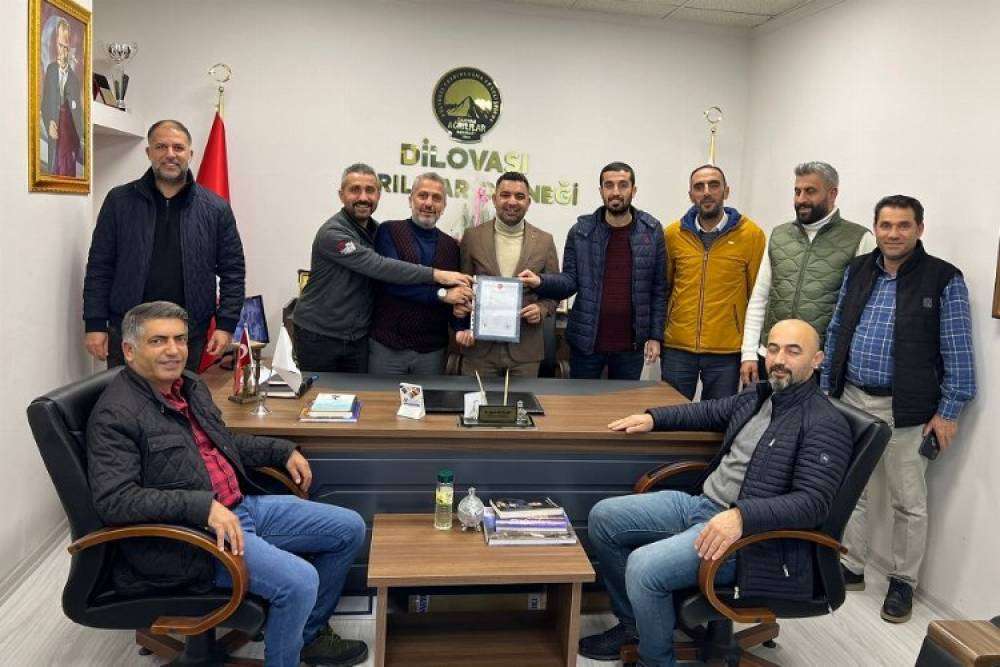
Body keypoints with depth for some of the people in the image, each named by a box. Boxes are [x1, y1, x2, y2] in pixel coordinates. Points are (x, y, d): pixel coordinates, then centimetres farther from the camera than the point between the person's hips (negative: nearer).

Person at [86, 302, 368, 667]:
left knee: (350, 529, 8)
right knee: (299, 581, -28)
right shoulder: (115, 415, -14)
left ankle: (310, 633, 25)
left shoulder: (190, 385, 12)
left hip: (242, 505, 9)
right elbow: (113, 500, -24)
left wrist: (283, 451, 16)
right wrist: (203, 506, -31)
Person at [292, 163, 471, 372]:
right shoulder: (332, 233, -18)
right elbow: (379, 267, -27)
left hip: (358, 337, 6)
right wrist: (436, 275, -29)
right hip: (319, 336, -6)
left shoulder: (377, 230, 6)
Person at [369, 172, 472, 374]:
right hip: (386, 345, -3)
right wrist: (442, 294, -17)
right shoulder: (389, 231, -1)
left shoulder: (451, 246, 9)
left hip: (433, 350, 3)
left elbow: (458, 295, 9)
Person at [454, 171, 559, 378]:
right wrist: (459, 304, -11)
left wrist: (541, 309, -10)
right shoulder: (472, 237, 2)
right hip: (479, 345, 0)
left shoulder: (544, 241, 4)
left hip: (525, 350, 1)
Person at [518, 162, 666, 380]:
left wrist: (655, 336, 0)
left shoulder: (652, 232, 0)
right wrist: (540, 281, -22)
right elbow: (571, 280, -2)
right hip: (586, 341, 0)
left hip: (631, 345, 1)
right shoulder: (581, 231, -1)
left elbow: (658, 289, 3)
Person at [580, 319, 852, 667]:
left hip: (748, 532, -9)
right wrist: (653, 418, 18)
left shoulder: (826, 425, -12)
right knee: (603, 517, 3)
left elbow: (812, 503, -22)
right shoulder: (757, 395, 13)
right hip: (699, 502, 9)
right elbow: (710, 411, 31)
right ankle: (633, 622, 18)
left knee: (643, 567, -27)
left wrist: (741, 516, -35)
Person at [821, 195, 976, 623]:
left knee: (908, 503, 8)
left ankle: (902, 582, 25)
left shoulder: (944, 280, -7)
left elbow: (957, 352, -7)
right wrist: (827, 388, 10)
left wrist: (948, 411, -10)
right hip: (851, 400, 5)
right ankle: (852, 568, 29)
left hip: (905, 410, -4)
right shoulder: (857, 271, 7)